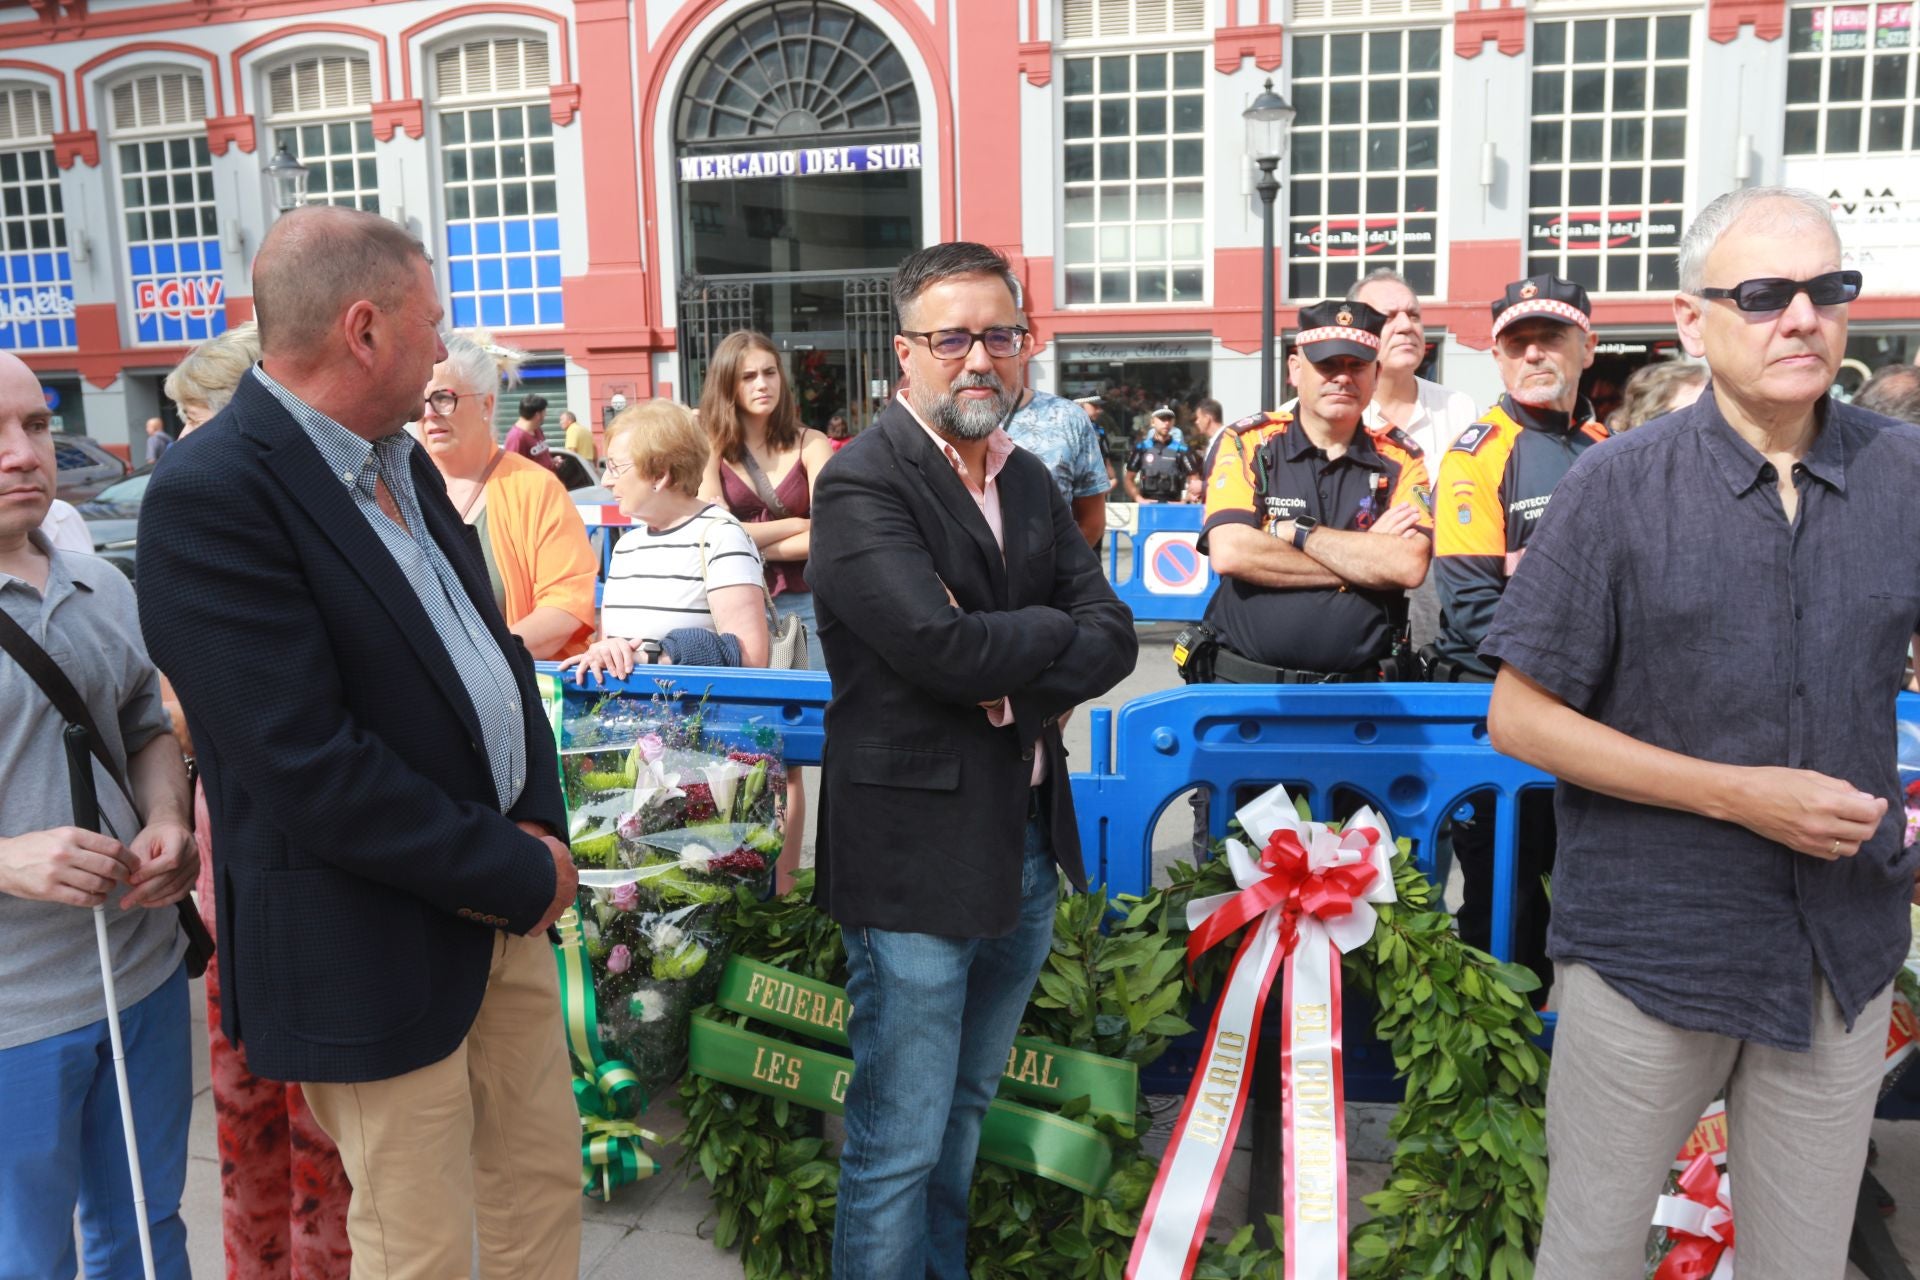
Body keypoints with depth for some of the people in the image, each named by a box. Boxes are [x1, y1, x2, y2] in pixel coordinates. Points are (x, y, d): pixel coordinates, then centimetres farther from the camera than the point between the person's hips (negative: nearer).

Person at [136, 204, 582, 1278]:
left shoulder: (403, 463, 8)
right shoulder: (213, 496, -20)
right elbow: (311, 771, -25)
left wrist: (543, 825, -2)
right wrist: (520, 876, -16)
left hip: (503, 904, 8)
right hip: (376, 945, -8)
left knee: (545, 1189, 19)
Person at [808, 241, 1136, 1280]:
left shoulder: (1029, 481, 11)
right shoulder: (862, 483, -13)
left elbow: (1113, 638, 2)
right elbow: (939, 645, -25)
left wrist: (1013, 685, -15)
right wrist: (1053, 632, -9)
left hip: (1026, 846, 7)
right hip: (917, 852, -7)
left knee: (964, 1113, 23)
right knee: (898, 1144, 6)